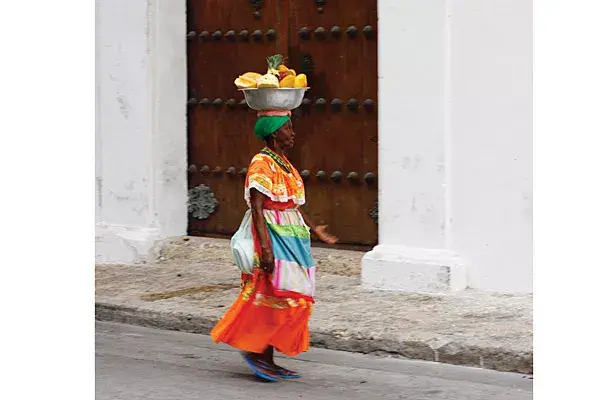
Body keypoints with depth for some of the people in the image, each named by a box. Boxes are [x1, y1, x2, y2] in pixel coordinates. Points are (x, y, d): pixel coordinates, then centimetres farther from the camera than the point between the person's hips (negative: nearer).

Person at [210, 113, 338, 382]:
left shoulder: (285, 165, 15)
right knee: (279, 299, -12)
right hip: (274, 240, -9)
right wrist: (266, 247, -26)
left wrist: (314, 229, 17)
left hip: (291, 240, 9)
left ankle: (267, 359, 14)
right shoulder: (262, 164, -13)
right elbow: (257, 209, -20)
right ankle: (253, 349, 1)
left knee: (281, 301, 9)